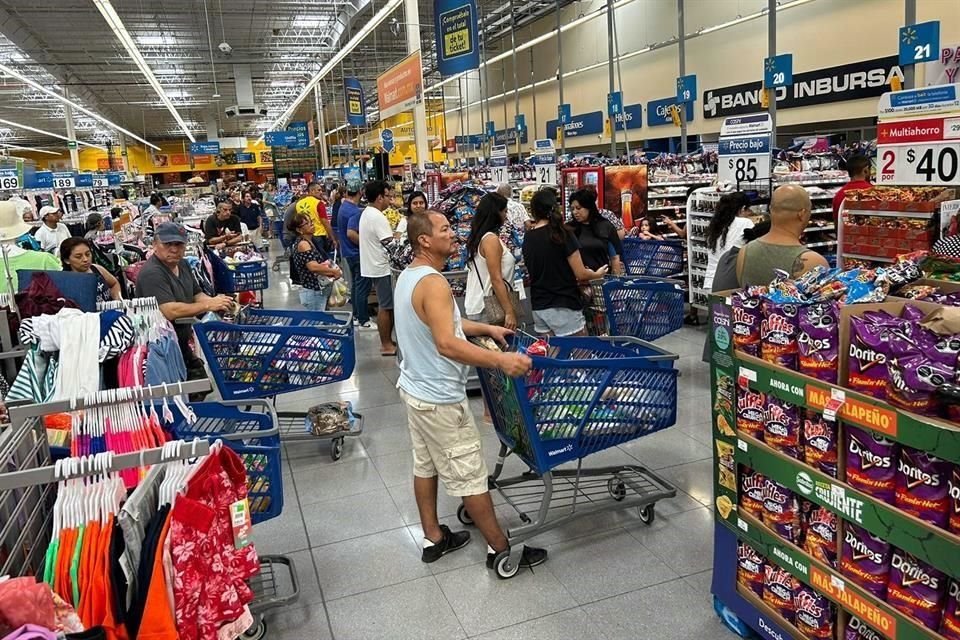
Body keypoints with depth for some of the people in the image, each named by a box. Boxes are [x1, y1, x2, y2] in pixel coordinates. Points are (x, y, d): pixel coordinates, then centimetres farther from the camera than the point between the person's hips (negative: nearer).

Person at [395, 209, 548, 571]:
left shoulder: (408, 276, 6)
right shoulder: (433, 284, -26)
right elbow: (448, 345, -37)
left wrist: (487, 329, 13)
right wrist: (500, 360, -42)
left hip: (414, 388, 10)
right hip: (440, 398, -10)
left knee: (425, 465, 19)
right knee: (469, 475, 2)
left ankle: (433, 538, 33)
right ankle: (500, 549, 15)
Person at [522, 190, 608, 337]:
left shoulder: (527, 238, 4)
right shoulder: (562, 234, -11)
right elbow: (581, 274, -10)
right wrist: (597, 274, 10)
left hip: (538, 306, 5)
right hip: (563, 306, -5)